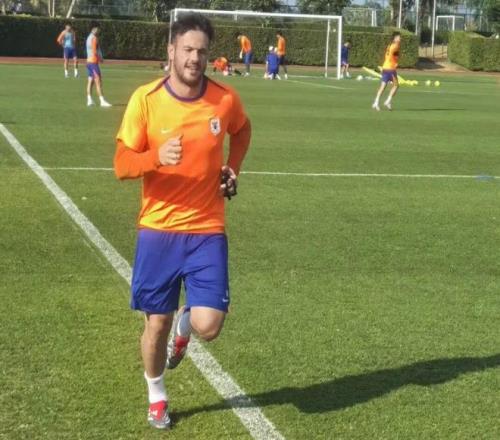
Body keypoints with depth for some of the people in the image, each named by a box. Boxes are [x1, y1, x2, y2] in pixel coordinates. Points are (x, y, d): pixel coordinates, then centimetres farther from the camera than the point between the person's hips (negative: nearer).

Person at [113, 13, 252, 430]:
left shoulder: (226, 99, -4)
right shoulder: (145, 99, -10)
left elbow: (242, 130, 21)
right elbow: (122, 165, -11)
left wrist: (232, 170, 5)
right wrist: (157, 157, -31)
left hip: (207, 230, 1)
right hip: (158, 230, -1)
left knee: (208, 325, -9)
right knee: (156, 322, 8)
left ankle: (185, 323, 30)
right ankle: (157, 396, 34)